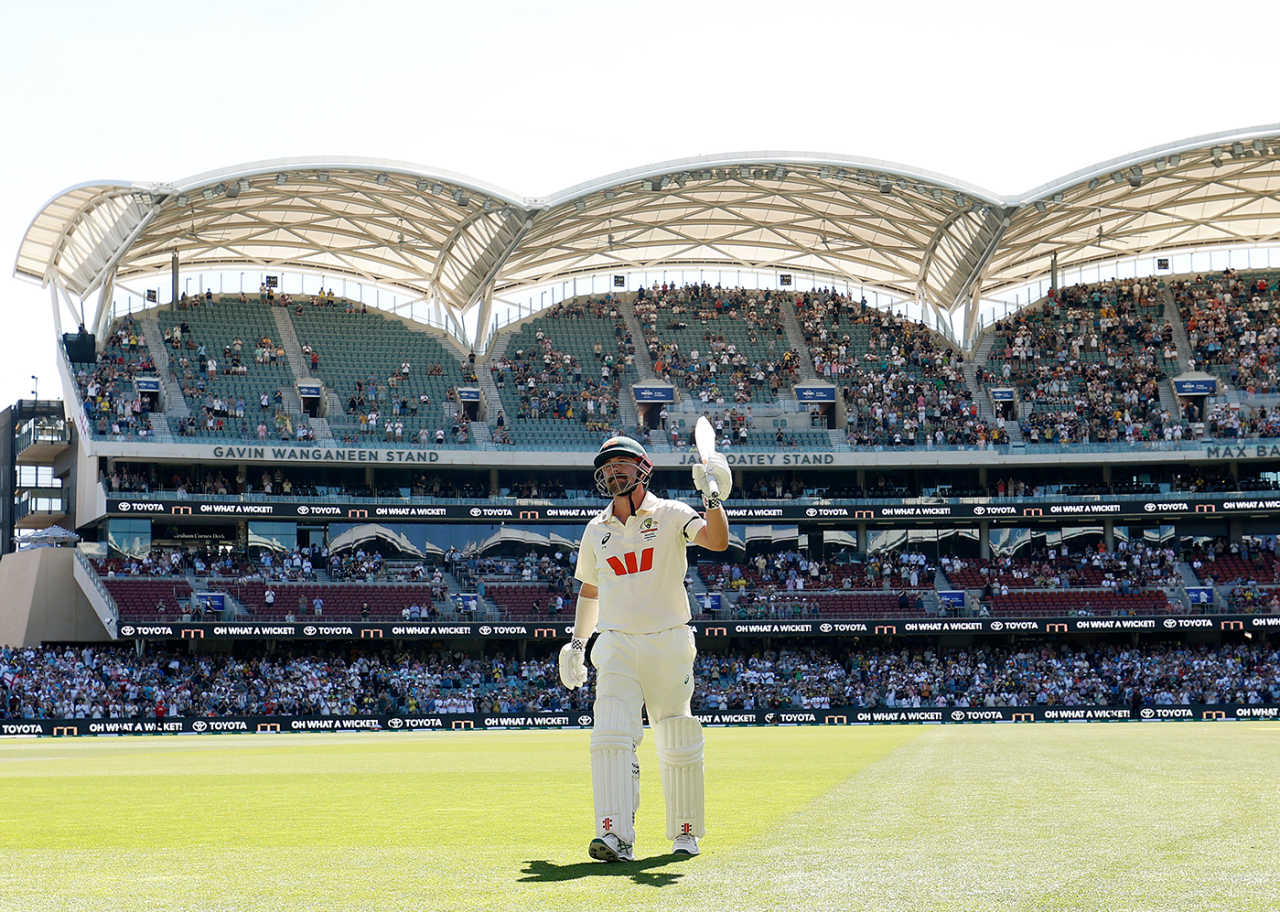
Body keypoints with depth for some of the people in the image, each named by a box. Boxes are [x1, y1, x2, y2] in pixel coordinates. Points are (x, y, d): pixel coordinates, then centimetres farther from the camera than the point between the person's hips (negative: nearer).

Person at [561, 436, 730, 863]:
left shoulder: (670, 515, -1)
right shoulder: (596, 530, 11)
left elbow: (717, 541, -19)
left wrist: (713, 499, -34)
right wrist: (577, 643, 20)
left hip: (668, 644, -2)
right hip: (616, 647, 2)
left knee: (678, 746, 5)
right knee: (611, 736, -16)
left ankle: (685, 831, 21)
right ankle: (615, 836, -24)